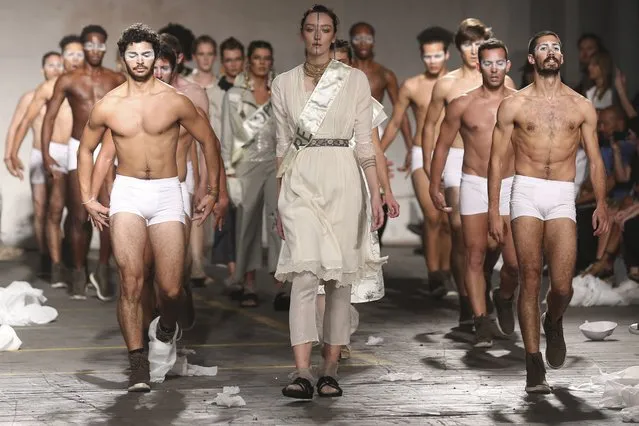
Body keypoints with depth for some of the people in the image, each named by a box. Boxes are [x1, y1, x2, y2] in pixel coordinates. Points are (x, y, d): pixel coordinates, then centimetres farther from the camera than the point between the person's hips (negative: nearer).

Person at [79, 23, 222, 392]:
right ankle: (139, 364, -12)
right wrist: (88, 198, 12)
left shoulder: (175, 101, -1)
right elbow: (86, 148, 18)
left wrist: (213, 192, 8)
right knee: (131, 279, -16)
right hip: (127, 194, 0)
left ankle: (166, 330, 31)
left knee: (171, 289, -4)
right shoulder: (108, 106, 3)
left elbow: (209, 141, 9)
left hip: (167, 194, 0)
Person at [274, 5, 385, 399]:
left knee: (339, 277, 2)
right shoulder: (284, 84, 8)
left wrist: (376, 195, -4)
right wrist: (279, 202, 11)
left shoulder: (355, 80, 4)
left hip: (342, 179, 0)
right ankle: (303, 372, -17)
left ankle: (331, 370, 10)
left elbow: (365, 142, 3)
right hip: (300, 181, 0)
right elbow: (283, 146, 12)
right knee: (305, 274, -13)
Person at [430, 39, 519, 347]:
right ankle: (481, 322, 3)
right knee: (475, 256, -2)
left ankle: (504, 299, 26)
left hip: (511, 185, 0)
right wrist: (434, 186, 5)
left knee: (514, 260, -5)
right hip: (474, 185, 0)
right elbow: (443, 145, 8)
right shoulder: (462, 105, 0)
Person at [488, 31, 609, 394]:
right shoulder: (513, 105, 7)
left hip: (563, 198, 1)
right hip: (526, 192, 0)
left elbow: (595, 159, 10)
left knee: (562, 285, -10)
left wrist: (601, 203, -2)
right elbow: (498, 159, 6)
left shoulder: (582, 106, 10)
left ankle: (554, 323, 26)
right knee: (530, 279, -5)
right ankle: (534, 365, 1)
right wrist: (494, 210, -1)